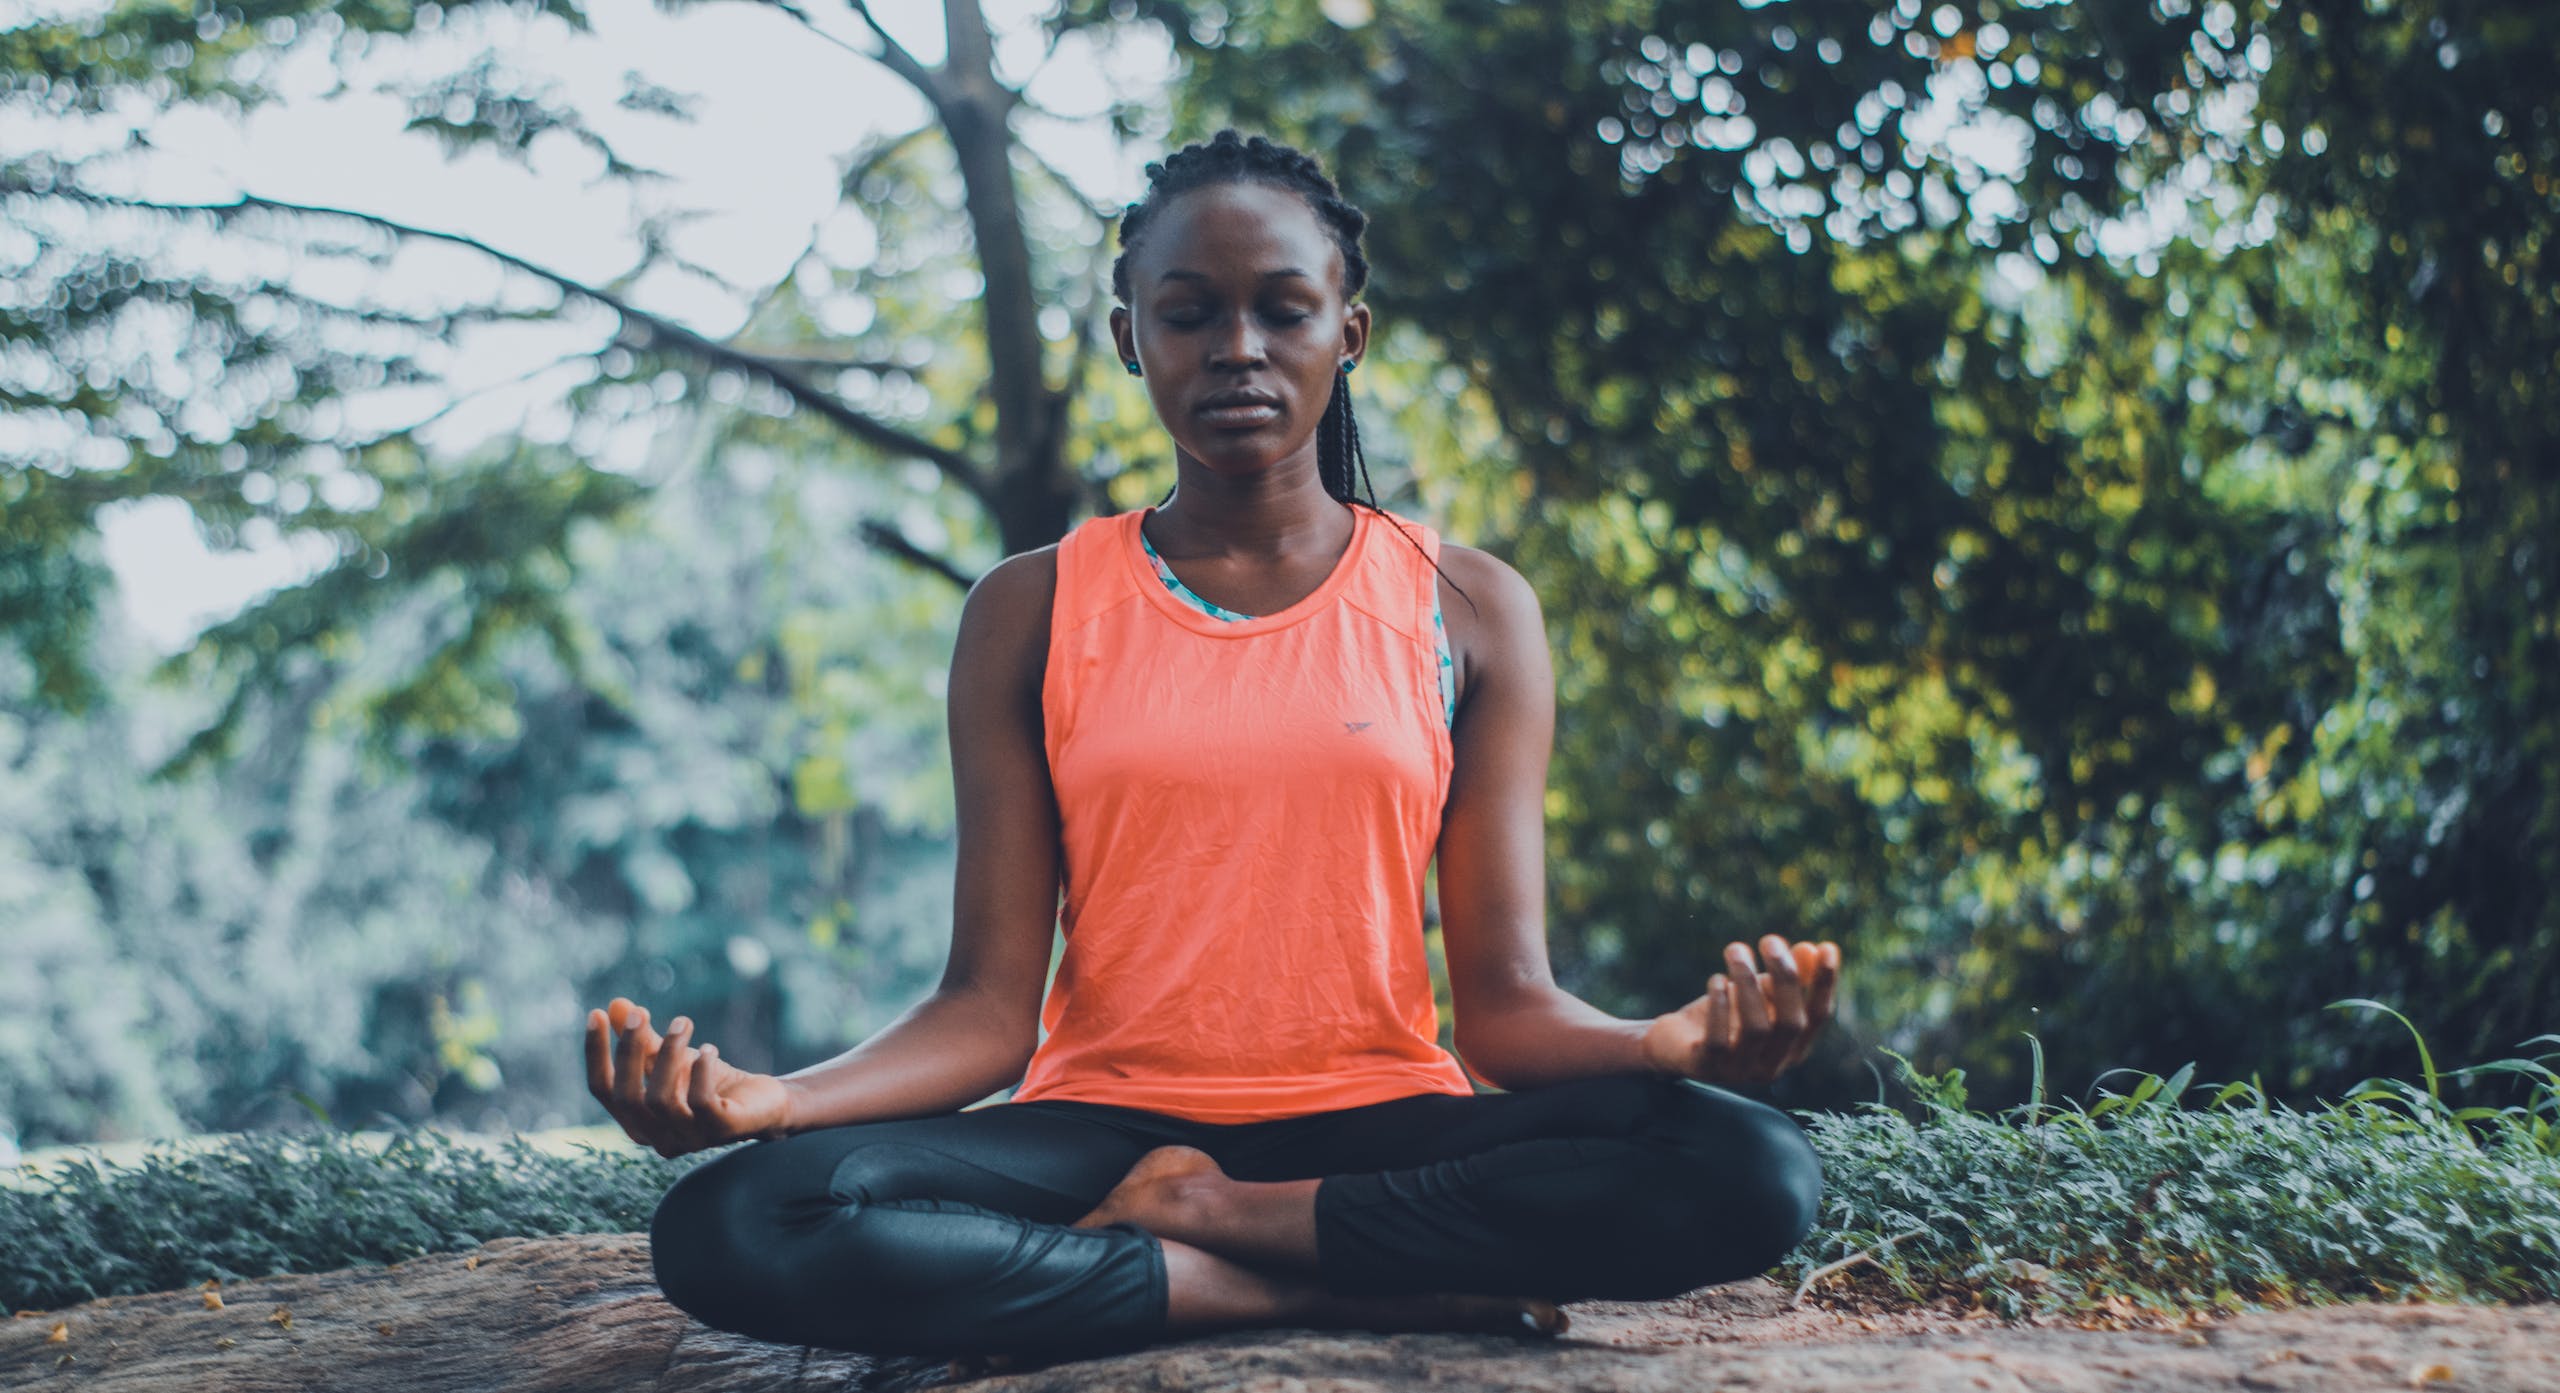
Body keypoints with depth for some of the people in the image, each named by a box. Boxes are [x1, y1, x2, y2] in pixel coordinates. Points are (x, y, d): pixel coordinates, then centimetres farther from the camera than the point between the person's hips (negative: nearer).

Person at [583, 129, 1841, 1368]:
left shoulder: (1466, 611, 7)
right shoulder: (1031, 614, 7)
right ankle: (1362, 1290, -22)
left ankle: (1200, 1216, -16)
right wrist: (767, 1098, -21)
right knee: (729, 1225, -30)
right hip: (1105, 1121, 0)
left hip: (1381, 1124, 0)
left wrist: (1678, 1041, -23)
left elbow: (1507, 1003, 1)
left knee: (1755, 1173, -29)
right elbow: (989, 1005, 0)